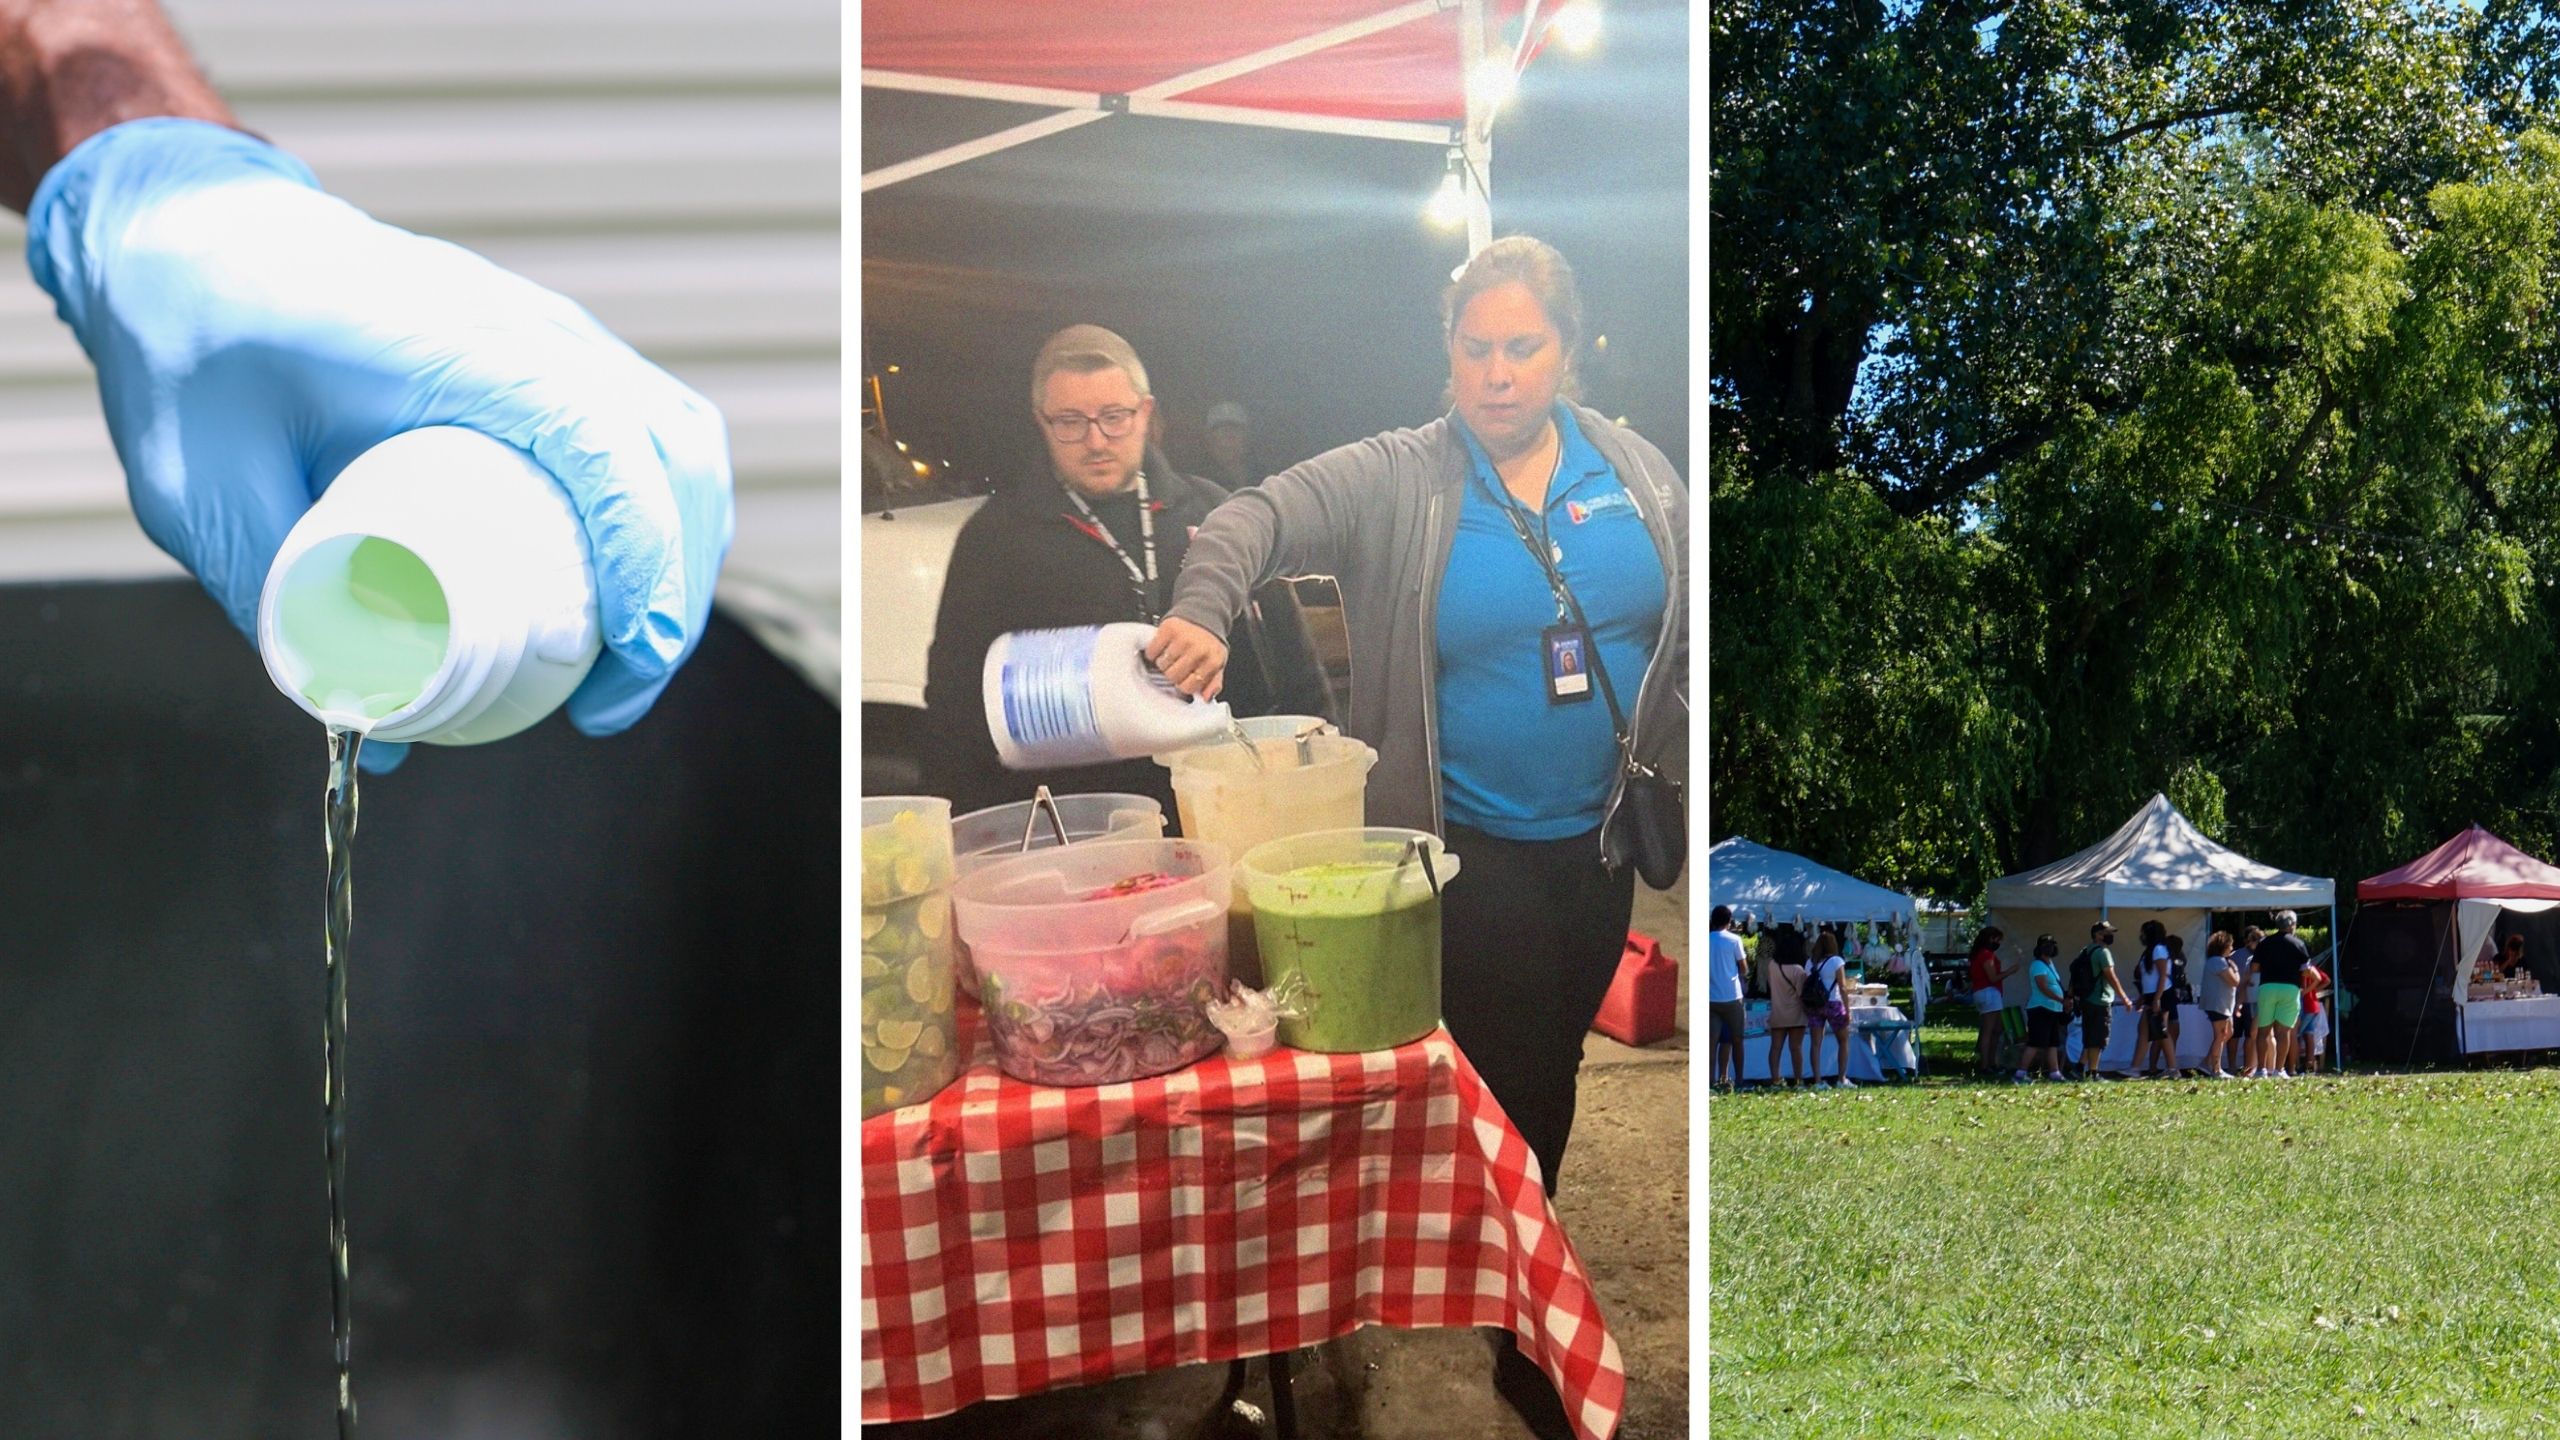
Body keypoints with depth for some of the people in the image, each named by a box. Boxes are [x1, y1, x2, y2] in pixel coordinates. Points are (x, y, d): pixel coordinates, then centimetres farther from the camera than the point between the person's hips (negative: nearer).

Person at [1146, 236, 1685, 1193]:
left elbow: (1686, 627, 9)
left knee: (1555, 1063, 19)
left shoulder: (1636, 470, 3)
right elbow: (1255, 519, -21)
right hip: (1464, 853, -4)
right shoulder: (1396, 481, -9)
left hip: (1598, 838, 4)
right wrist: (1203, 613, -41)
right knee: (1496, 1083, -2)